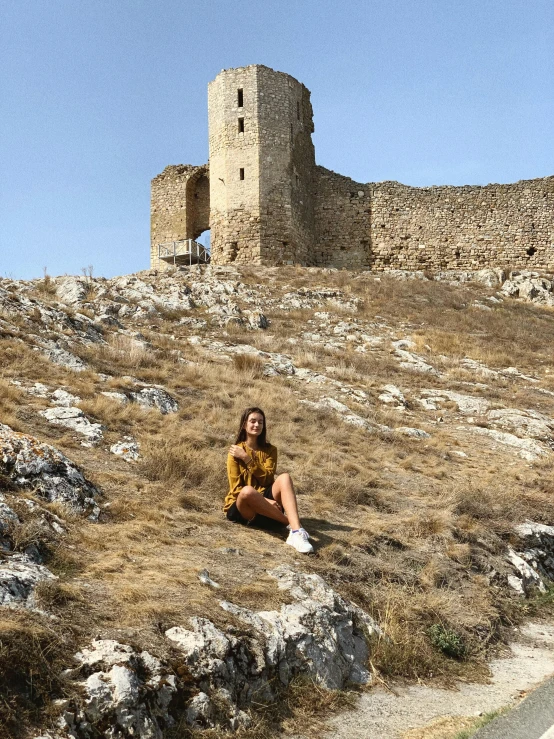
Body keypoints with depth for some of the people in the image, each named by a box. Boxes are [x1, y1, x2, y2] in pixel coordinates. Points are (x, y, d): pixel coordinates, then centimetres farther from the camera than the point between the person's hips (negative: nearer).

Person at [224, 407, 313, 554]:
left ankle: (296, 531, -44)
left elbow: (267, 478, -7)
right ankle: (292, 523, -28)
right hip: (241, 508, -3)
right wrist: (263, 500, -22)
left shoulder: (270, 450, 9)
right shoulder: (235, 451, -1)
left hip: (265, 502, 3)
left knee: (284, 477, -26)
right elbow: (236, 488, -9)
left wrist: (246, 458, -14)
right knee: (248, 491, -38)